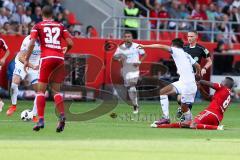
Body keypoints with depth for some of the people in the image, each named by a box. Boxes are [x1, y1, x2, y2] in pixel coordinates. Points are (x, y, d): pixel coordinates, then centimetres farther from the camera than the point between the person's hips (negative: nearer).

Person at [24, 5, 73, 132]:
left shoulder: (38, 26, 8)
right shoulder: (60, 26, 14)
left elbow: (32, 43, -6)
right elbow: (70, 43, 8)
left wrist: (26, 60, -1)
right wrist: (65, 50, 29)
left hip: (46, 58, -3)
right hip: (59, 59, 3)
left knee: (41, 90, 3)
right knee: (56, 90, 13)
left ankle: (41, 119, -9)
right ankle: (62, 116, -7)